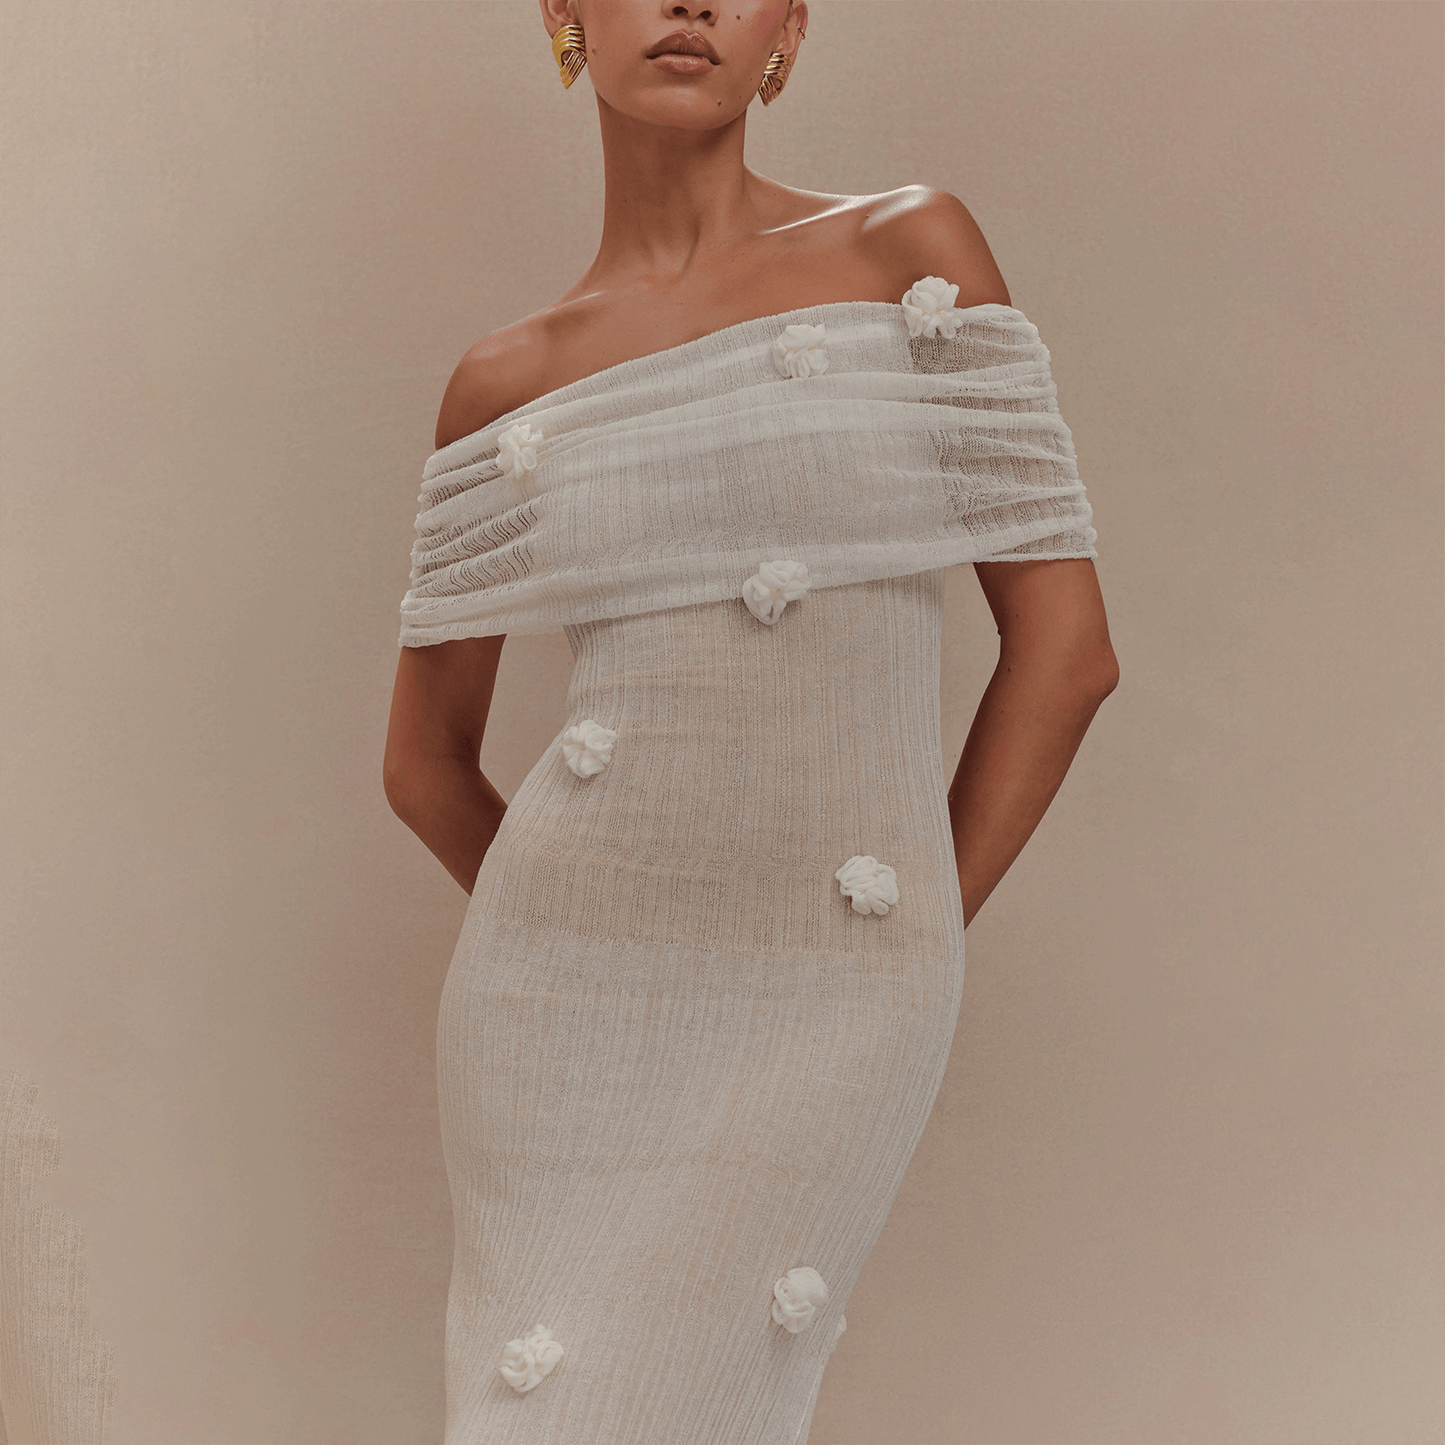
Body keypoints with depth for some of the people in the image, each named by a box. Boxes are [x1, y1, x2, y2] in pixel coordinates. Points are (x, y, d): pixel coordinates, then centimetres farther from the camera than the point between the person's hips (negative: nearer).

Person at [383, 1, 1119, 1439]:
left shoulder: (912, 251, 1)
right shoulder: (507, 382, 6)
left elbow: (1066, 644, -2)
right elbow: (423, 758, 14)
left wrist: (897, 959, 1)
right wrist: (596, 944, 13)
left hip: (821, 1017, -2)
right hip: (568, 1002, 2)